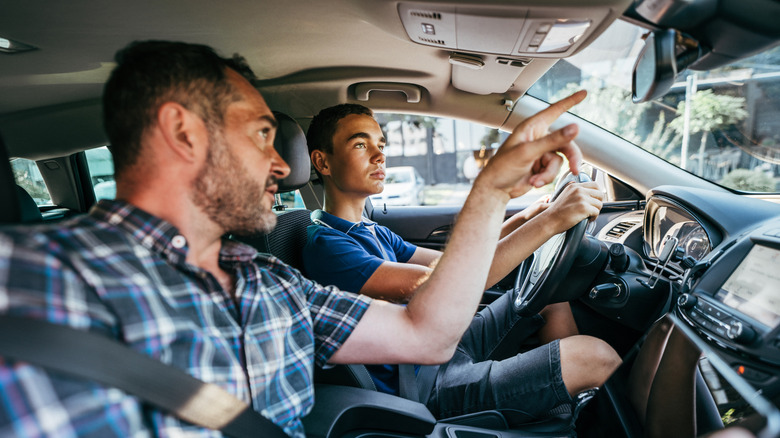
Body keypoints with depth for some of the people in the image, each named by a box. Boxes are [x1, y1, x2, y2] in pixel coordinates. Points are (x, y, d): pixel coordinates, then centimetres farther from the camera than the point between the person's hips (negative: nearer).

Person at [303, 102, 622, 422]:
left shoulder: (372, 232, 11)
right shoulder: (324, 245, -21)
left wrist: (522, 219, 1)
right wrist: (550, 221, -30)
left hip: (445, 347, 10)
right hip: (427, 389, -9)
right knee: (595, 356, -16)